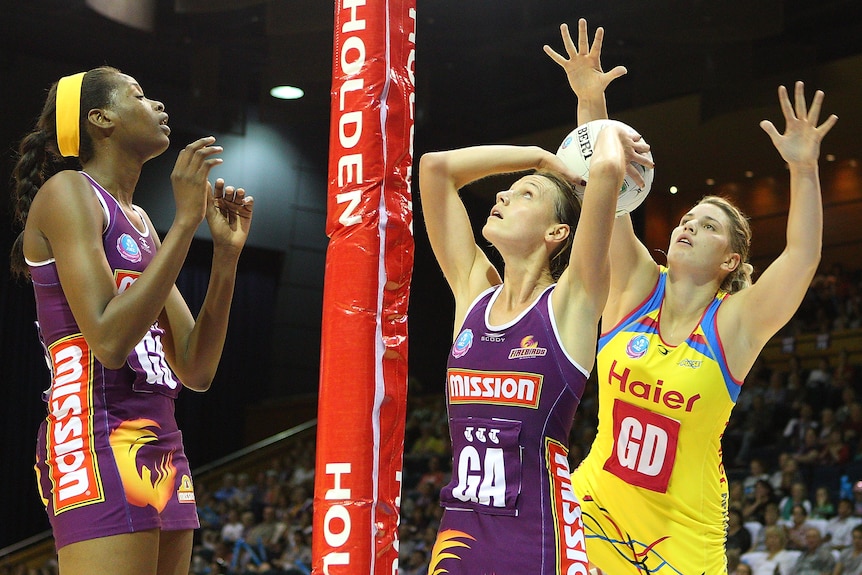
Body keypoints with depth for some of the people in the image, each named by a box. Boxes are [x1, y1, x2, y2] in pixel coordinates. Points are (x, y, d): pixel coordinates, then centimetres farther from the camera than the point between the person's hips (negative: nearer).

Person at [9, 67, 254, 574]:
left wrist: (226, 254, 7)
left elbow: (196, 370, 15)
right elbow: (109, 339, -18)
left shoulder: (140, 222, 21)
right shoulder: (67, 191, -3)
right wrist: (185, 221, -15)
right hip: (99, 441, -9)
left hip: (161, 450, 9)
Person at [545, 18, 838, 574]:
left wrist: (804, 170, -34)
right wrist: (590, 102, -19)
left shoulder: (734, 324, -6)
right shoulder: (636, 288, 0)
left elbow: (803, 256, -21)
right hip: (598, 507, 2)